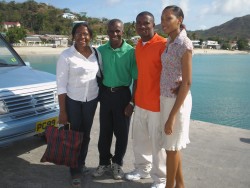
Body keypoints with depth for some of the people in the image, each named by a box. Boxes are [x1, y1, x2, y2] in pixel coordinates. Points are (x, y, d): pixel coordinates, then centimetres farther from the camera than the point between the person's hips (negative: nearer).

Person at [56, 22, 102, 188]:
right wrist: (62, 111, -13)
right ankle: (75, 172, 18)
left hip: (91, 99, 4)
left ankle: (82, 163, 36)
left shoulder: (96, 54, -1)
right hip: (72, 100, -4)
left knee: (86, 134, 15)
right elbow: (61, 84, -12)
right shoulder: (66, 55, -12)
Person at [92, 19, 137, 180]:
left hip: (123, 95, -2)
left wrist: (132, 102, -9)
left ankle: (117, 163, 28)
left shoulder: (131, 52, -9)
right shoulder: (101, 50, 1)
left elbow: (136, 79, -6)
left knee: (122, 132, 8)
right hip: (105, 94, 3)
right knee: (104, 131, 11)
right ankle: (104, 162, 29)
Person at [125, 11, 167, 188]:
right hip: (140, 102, 7)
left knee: (158, 143, 4)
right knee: (139, 139, 18)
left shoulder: (163, 44, -14)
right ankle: (142, 169, 38)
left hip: (157, 103, -7)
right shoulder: (138, 46, 10)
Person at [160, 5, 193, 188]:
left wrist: (172, 115, -20)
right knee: (173, 147, 17)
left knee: (172, 148, 6)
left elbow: (187, 82, -18)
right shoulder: (169, 43, 9)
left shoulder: (184, 44, -15)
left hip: (177, 101, -8)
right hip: (165, 98, 8)